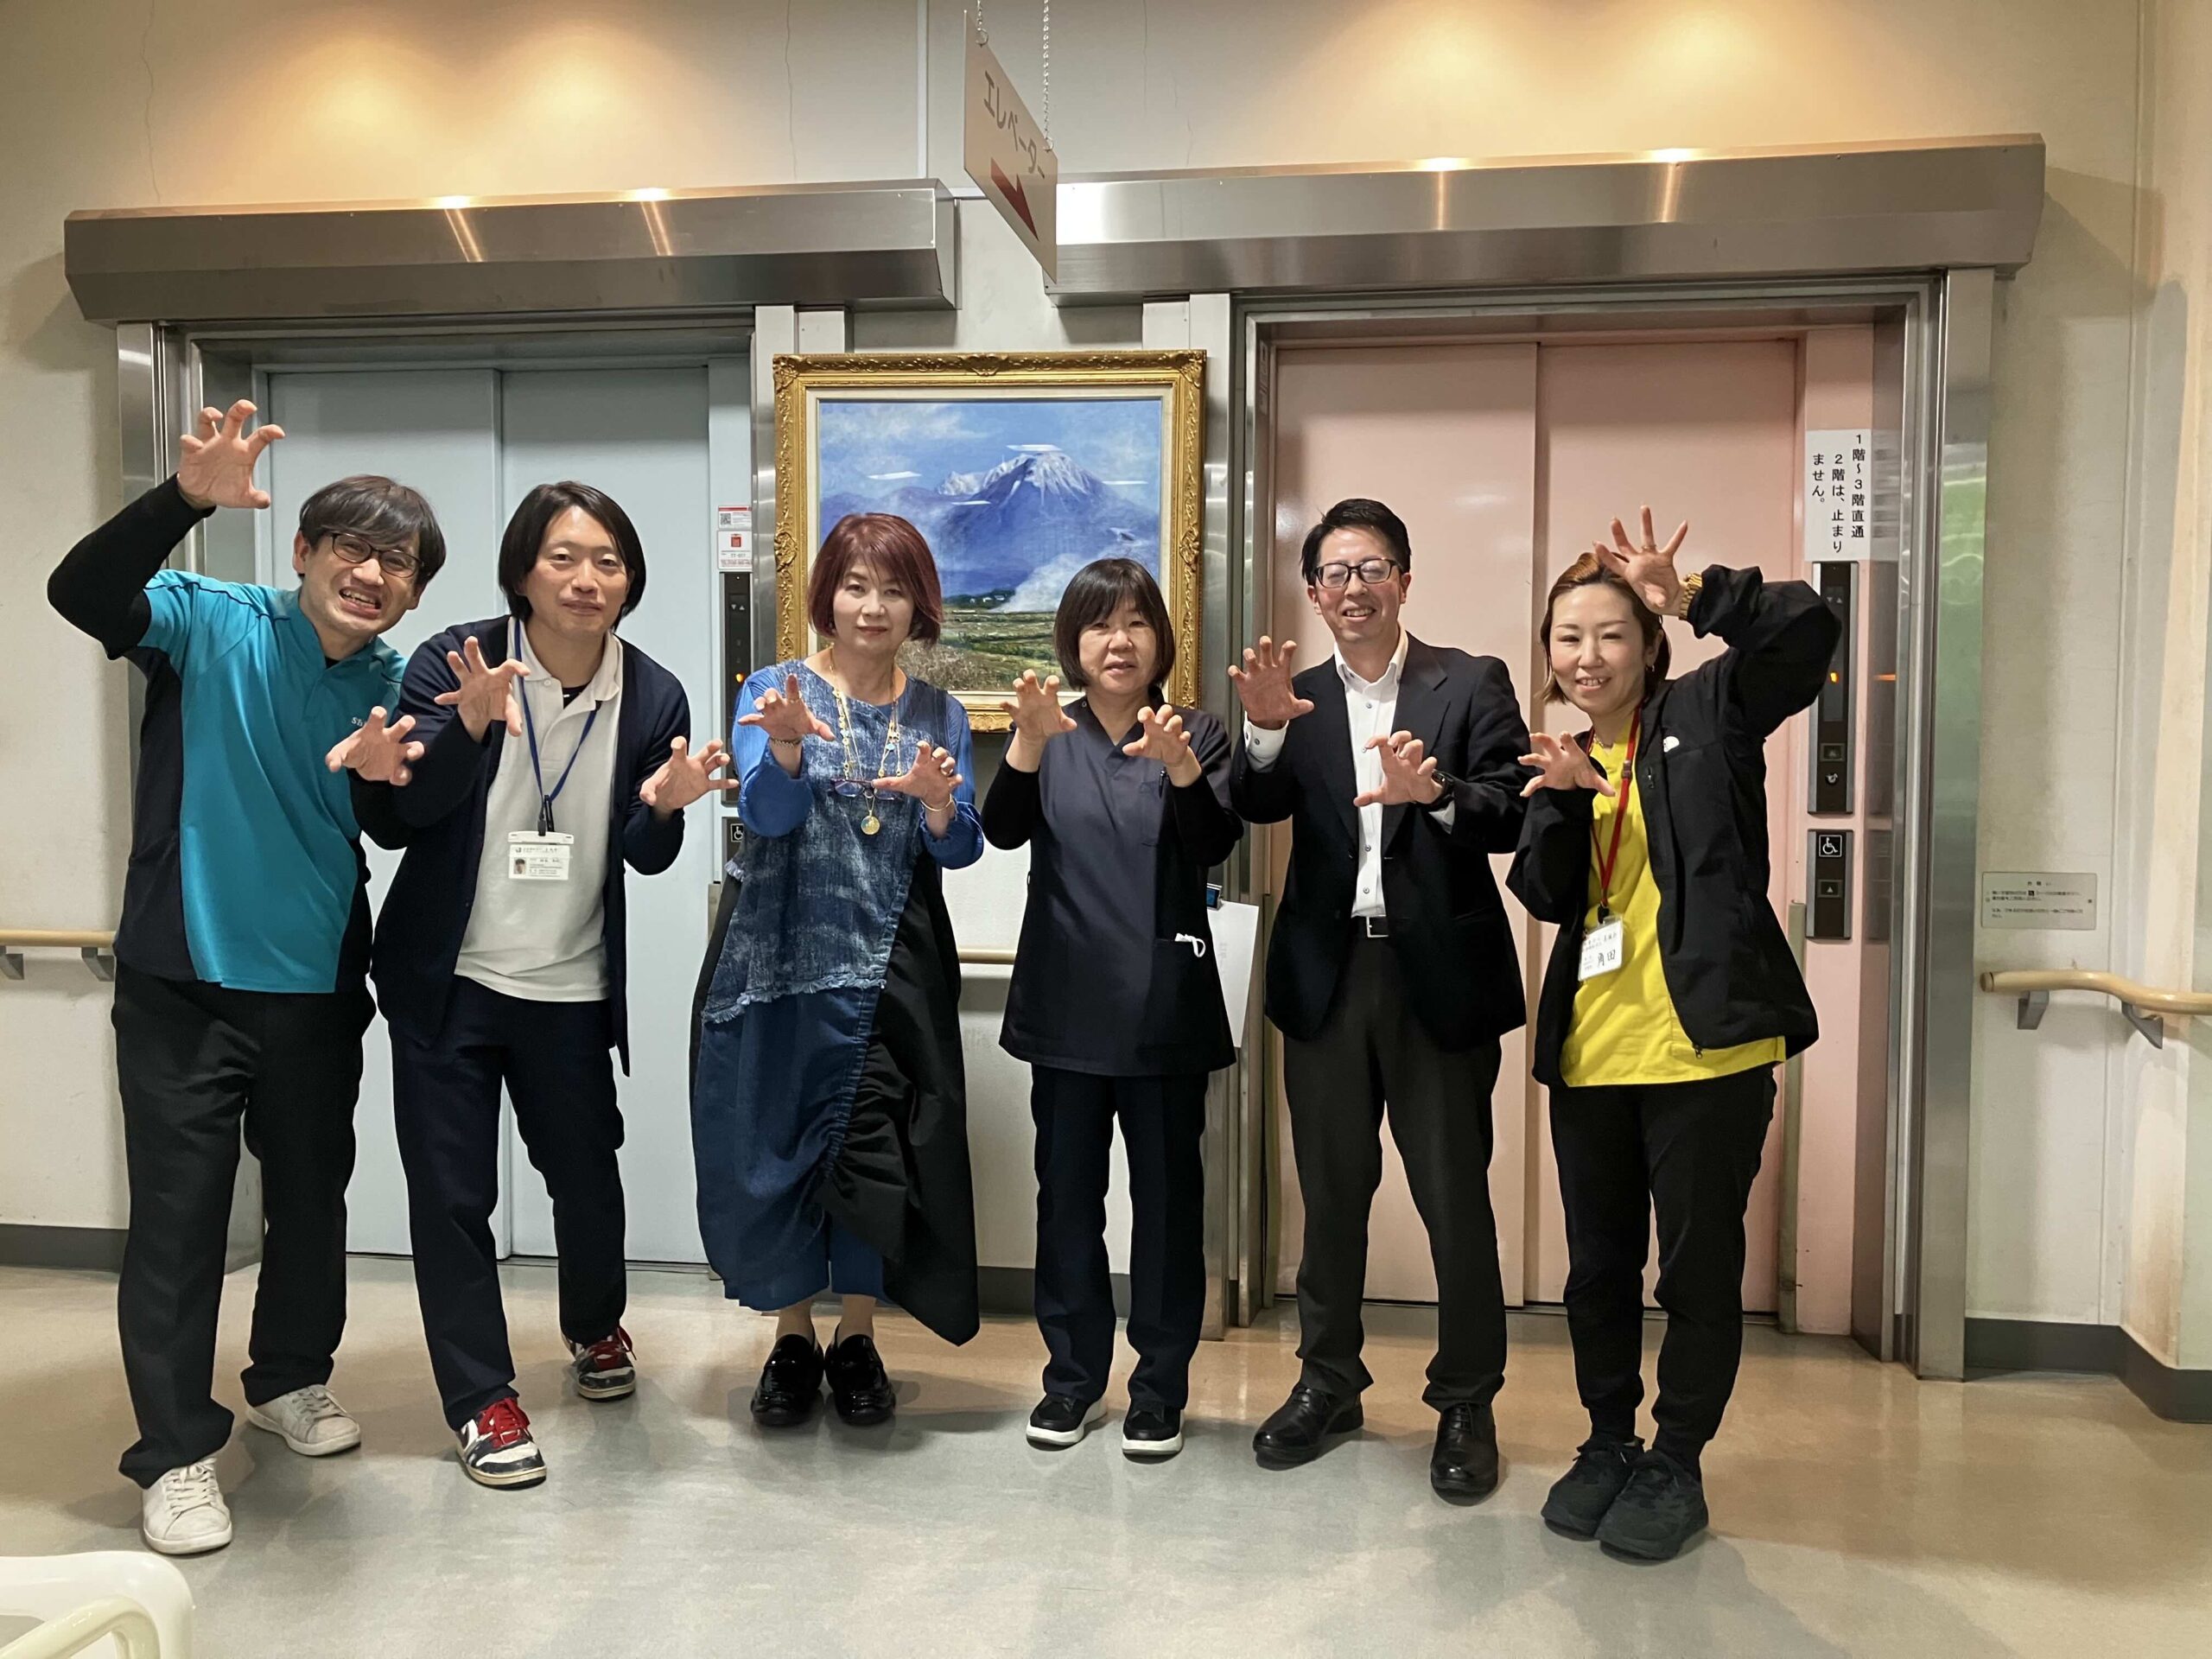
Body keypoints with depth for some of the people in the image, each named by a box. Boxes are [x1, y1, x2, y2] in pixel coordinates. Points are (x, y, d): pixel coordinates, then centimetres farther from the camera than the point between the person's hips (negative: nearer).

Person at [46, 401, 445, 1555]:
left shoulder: (395, 687, 2)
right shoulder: (212, 625, -10)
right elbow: (81, 593, -27)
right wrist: (188, 499, -40)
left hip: (318, 985, 5)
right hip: (183, 979, -4)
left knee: (312, 1191, 18)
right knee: (178, 1212, 2)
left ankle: (289, 1378, 40)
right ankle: (176, 1452, 16)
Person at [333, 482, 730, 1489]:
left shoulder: (652, 696, -4)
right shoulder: (454, 661, -10)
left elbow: (646, 859, -1)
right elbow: (396, 817, -17)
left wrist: (663, 808, -24)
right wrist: (472, 724, -32)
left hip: (572, 988, 2)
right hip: (448, 980, -1)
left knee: (587, 1174, 14)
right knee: (452, 1193, 3)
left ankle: (595, 1329, 42)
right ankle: (481, 1399, 18)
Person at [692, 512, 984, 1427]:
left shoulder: (937, 714, 8)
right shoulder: (775, 689, 2)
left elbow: (960, 850, 2)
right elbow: (766, 812, -13)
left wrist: (937, 800, -20)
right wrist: (787, 742, -32)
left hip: (891, 968, 1)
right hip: (784, 958, -1)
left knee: (875, 1151, 1)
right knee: (776, 1146, 3)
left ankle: (857, 1338, 20)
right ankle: (793, 1337, 21)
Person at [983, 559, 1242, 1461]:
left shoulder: (1196, 733, 2)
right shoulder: (1048, 735, 5)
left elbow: (1214, 845, -13)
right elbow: (1003, 829, -11)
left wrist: (1180, 764, -31)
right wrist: (1029, 743, -29)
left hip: (1166, 1005, -1)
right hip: (1067, 1004, 1)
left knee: (1167, 1195, 5)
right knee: (1067, 1193, 9)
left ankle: (1160, 1385, 18)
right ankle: (1073, 1376, 23)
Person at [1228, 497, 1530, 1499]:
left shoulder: (1471, 684, 0)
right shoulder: (1299, 700, 8)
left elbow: (1512, 814, -10)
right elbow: (1258, 808, -8)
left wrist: (1434, 792, -29)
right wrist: (1264, 730, -26)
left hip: (1440, 971, -3)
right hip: (1328, 972, 3)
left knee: (1456, 1198, 3)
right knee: (1331, 1192, 13)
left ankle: (1466, 1403, 20)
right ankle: (1328, 1381, 29)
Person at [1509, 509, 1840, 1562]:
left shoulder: (1704, 715, 1)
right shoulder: (1558, 759, 12)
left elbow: (1805, 629, -15)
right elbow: (1545, 896, 0)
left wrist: (1692, 596, -26)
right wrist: (1562, 798, -15)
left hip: (1707, 1042, -4)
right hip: (1591, 1050, 5)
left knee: (1699, 1267, 6)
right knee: (1598, 1265, 15)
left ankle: (1677, 1464, 22)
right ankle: (1608, 1443, 32)